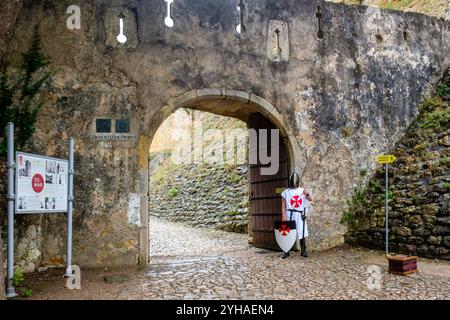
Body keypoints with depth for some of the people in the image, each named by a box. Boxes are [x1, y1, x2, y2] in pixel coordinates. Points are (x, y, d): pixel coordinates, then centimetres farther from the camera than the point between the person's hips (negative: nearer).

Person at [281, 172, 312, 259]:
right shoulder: (286, 192, 4)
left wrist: (307, 194, -23)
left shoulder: (302, 191, 9)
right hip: (290, 215, -2)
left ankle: (303, 251, 10)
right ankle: (286, 251, 2)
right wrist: (283, 215, -10)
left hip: (300, 215, 2)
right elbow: (283, 205, 1)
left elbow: (310, 199, -1)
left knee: (302, 233, 2)